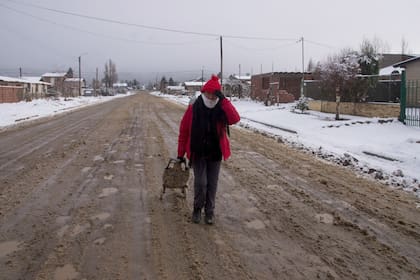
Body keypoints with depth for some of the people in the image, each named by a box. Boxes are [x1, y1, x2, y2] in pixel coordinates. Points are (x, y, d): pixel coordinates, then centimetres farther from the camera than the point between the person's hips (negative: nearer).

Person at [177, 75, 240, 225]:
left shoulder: (221, 109, -5)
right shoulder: (193, 108, -8)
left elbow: (235, 119, -25)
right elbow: (184, 131, -3)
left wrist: (223, 100, -28)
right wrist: (181, 153, -1)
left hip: (215, 153, 2)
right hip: (197, 153, -1)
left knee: (212, 184, 9)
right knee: (200, 183, -6)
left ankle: (209, 211, 25)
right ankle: (197, 209, 19)